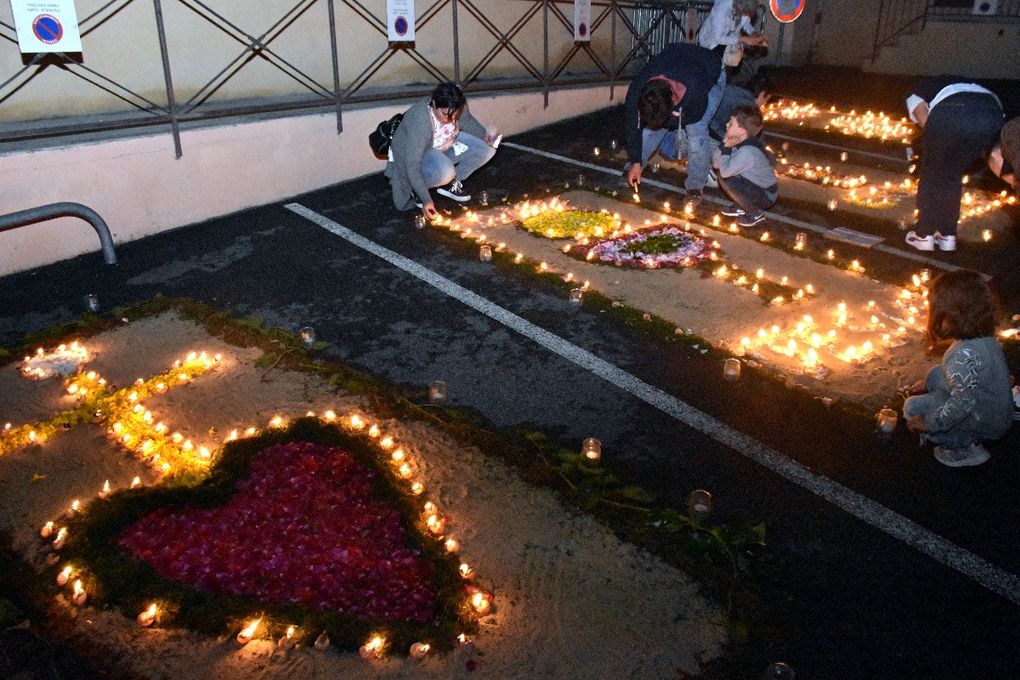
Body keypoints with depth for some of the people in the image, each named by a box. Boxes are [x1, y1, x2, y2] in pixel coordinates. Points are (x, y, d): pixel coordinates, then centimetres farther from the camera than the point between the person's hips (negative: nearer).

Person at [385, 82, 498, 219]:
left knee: (487, 150, -11)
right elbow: (413, 166, -36)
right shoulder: (418, 121, -38)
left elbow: (468, 122, 5)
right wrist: (426, 200, -39)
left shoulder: (459, 108, -22)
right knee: (444, 171, -38)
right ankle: (416, 189, -6)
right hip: (420, 153, -6)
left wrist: (484, 136, -13)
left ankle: (451, 184, 6)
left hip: (448, 144, 6)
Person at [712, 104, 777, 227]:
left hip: (767, 196, -9)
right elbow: (715, 163, -2)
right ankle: (742, 207, 15)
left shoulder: (747, 151, -30)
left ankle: (755, 214, -7)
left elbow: (725, 171, -33)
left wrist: (727, 148, -22)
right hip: (757, 186, 9)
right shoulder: (741, 142, -2)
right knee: (722, 174, 0)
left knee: (726, 179, -25)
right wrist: (725, 143, -16)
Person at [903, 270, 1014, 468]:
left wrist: (929, 423, -22)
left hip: (986, 424, -9)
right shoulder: (984, 338, -4)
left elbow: (963, 402, -32)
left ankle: (966, 449, 0)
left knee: (913, 407, -9)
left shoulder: (965, 354, -34)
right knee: (937, 374, 17)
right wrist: (928, 382, 18)